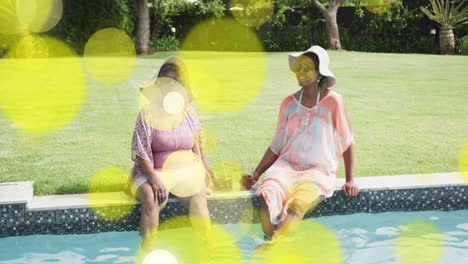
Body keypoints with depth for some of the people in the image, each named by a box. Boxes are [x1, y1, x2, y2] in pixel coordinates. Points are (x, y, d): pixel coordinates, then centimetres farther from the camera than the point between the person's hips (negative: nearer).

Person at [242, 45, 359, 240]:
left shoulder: (332, 101, -2)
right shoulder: (289, 104, 9)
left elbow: (347, 142, 5)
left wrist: (349, 180, 4)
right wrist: (255, 175, 4)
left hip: (319, 171, -3)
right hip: (287, 166, 3)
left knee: (297, 206, -33)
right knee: (268, 196, -30)